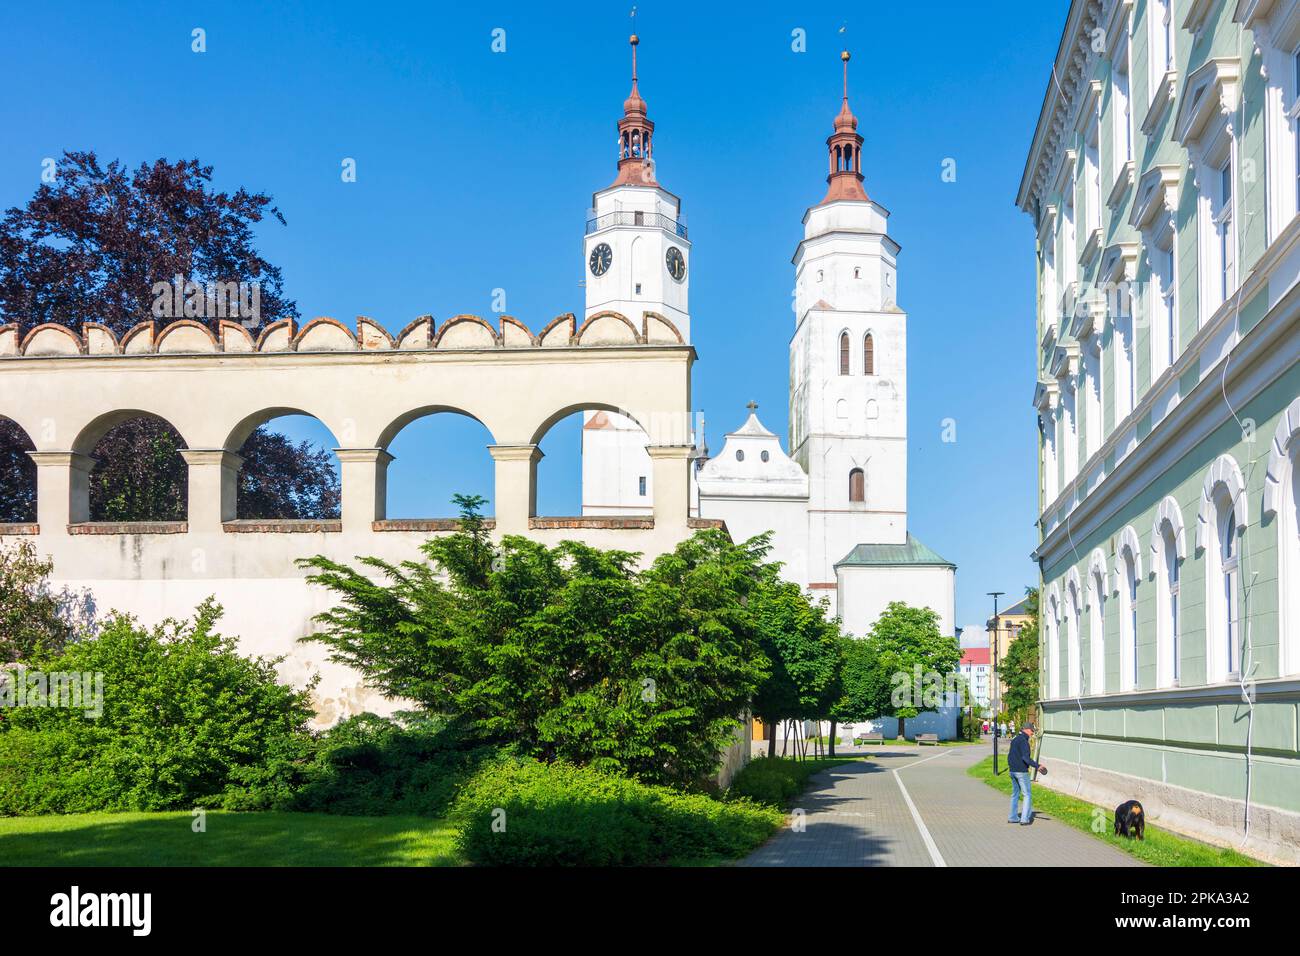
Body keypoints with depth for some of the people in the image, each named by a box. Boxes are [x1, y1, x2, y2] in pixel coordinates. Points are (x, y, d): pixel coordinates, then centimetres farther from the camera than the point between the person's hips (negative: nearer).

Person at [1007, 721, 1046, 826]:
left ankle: (1012, 817, 20)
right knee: (1027, 795, -1)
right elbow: (1025, 758, -25)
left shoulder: (1014, 740, 13)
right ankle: (1024, 819, -4)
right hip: (1021, 772, -9)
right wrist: (1037, 766, -27)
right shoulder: (1023, 741, -16)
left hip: (1012, 771, 9)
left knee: (1015, 794, 17)